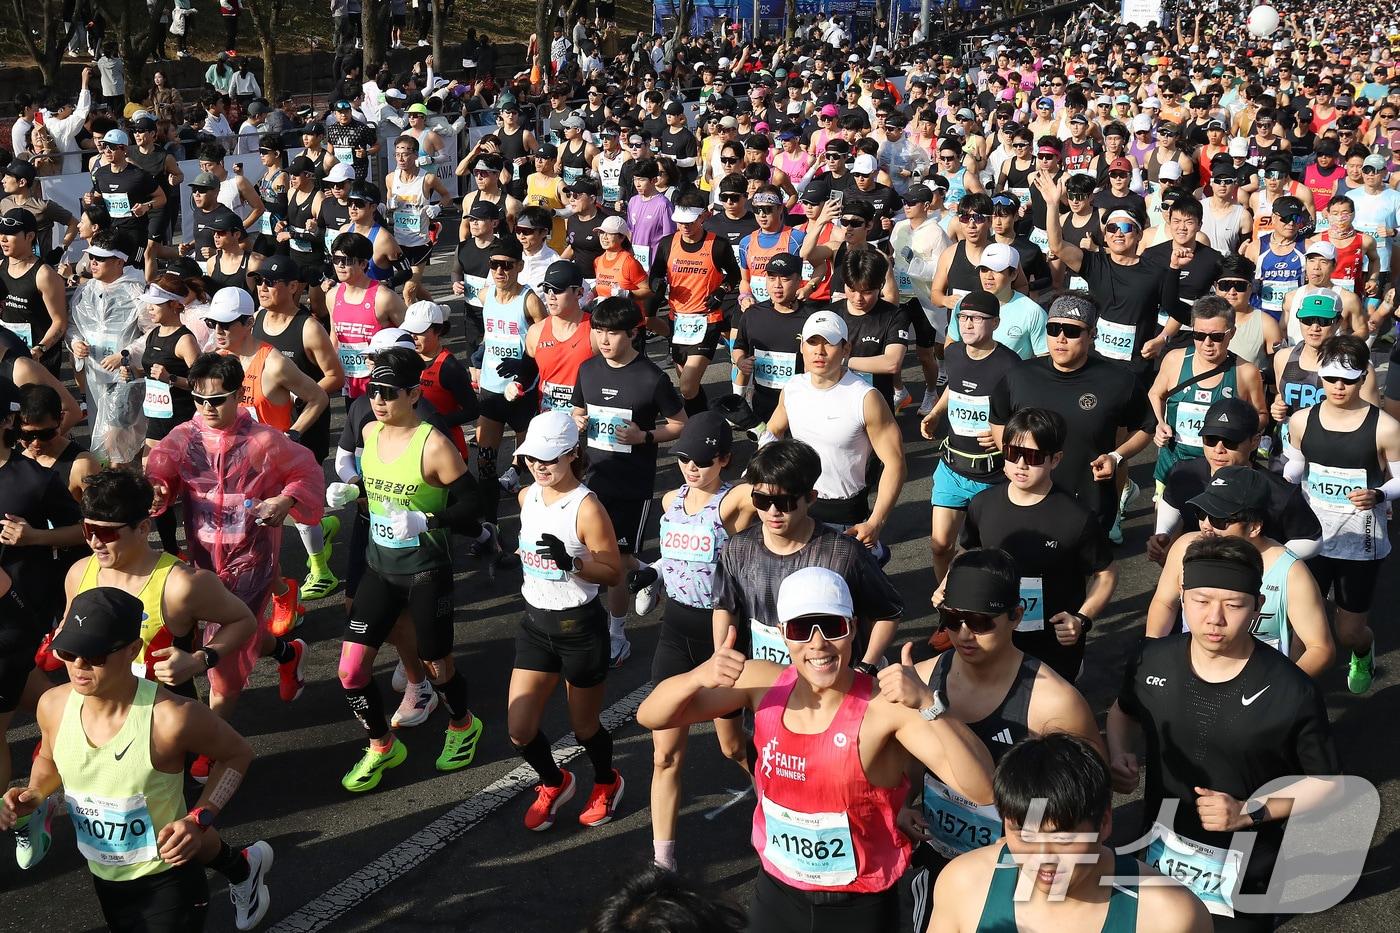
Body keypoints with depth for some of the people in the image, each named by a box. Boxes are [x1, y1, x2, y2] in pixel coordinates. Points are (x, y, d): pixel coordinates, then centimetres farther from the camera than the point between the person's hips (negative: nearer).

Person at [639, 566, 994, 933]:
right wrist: (699, 676, -27)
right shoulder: (764, 683, -11)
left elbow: (982, 788, -32)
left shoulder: (885, 704, -24)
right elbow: (650, 716, -8)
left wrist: (926, 703, -44)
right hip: (775, 894, 4)